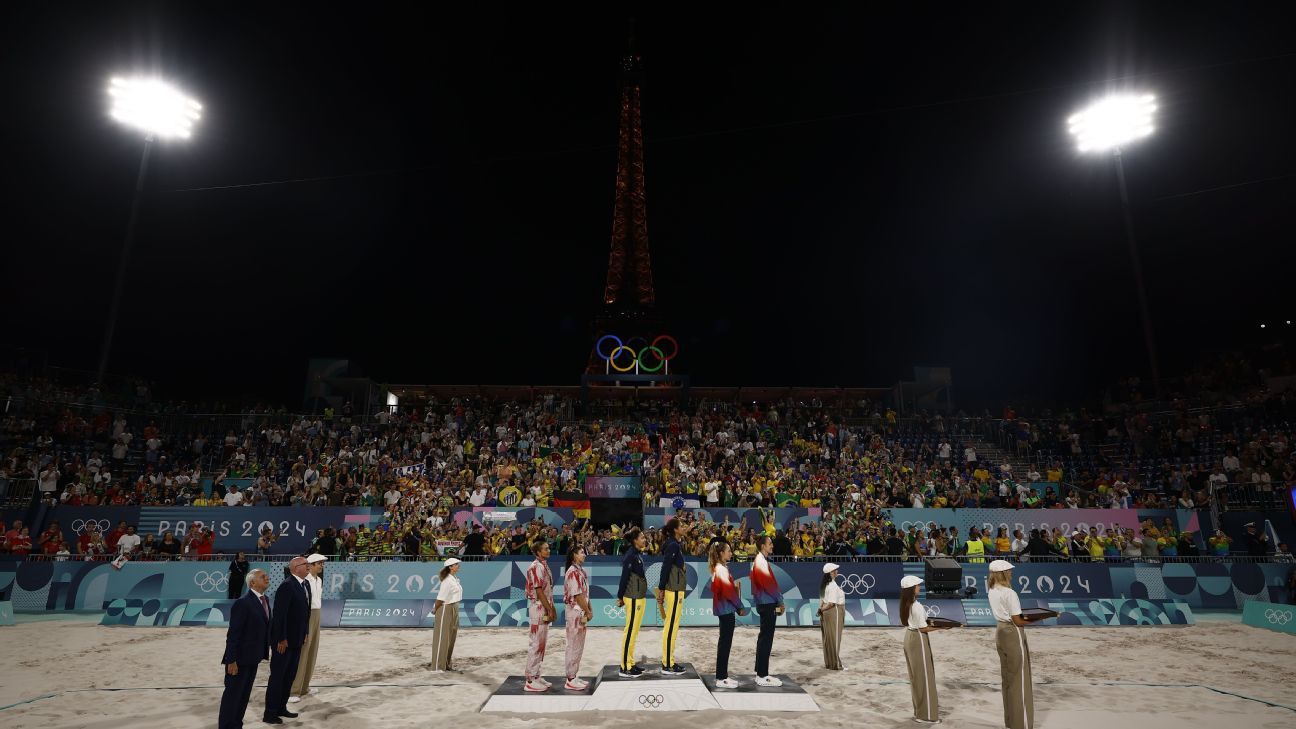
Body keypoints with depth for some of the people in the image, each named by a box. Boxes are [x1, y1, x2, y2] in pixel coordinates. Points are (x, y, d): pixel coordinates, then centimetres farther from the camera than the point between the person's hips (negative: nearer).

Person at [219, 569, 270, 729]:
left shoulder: (264, 600, 6)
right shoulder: (242, 603, -21)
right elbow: (233, 634, -20)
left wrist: (265, 650, 9)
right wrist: (232, 660, -20)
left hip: (253, 657, 8)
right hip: (240, 658, -8)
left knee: (245, 694, 17)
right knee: (233, 694, 5)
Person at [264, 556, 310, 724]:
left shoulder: (306, 584, 7)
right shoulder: (287, 585, -21)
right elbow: (279, 614, -22)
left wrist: (305, 633, 11)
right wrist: (281, 639, -20)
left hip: (297, 639, 8)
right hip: (284, 640, -8)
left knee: (290, 676, 17)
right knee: (277, 676, 3)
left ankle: (281, 708, 29)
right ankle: (269, 714, 14)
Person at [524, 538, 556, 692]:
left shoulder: (544, 565, 13)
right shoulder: (536, 567, -16)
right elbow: (539, 591, -19)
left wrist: (551, 609, 15)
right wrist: (550, 610, -17)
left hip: (545, 609, 10)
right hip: (538, 608, -9)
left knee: (541, 643, 14)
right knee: (536, 643, -5)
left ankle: (536, 675, 22)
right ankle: (531, 680, 2)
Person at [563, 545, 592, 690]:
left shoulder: (580, 570, 12)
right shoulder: (573, 572, -18)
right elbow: (577, 595, -20)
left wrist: (588, 610, 9)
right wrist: (587, 612, -13)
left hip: (581, 612, 10)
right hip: (575, 611, -10)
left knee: (579, 645, 15)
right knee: (574, 646, -2)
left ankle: (575, 676, 24)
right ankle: (571, 680, 6)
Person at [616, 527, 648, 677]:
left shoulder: (638, 554, 11)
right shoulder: (630, 555, -17)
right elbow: (624, 577, -16)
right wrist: (620, 597, -12)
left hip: (639, 596, 9)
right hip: (633, 597, -9)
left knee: (634, 631, 14)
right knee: (630, 631, -4)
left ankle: (630, 664, 23)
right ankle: (624, 668, 2)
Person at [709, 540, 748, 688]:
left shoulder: (718, 568, 13)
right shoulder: (722, 569, -16)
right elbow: (729, 591, -19)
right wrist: (740, 607, -9)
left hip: (724, 609, 10)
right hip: (727, 609, -10)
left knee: (724, 643, 13)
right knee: (725, 643, -4)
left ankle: (722, 675, 19)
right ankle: (721, 679, 1)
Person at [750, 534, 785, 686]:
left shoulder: (761, 561, 15)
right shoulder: (761, 562, -16)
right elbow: (769, 583, -19)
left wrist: (778, 600, 12)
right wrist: (780, 601, -10)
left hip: (765, 603, 10)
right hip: (768, 604, -10)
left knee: (764, 638, 14)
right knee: (766, 639, -6)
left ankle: (760, 672, 21)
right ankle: (763, 676, -3)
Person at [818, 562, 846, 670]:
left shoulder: (825, 584, 11)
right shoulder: (833, 585, -19)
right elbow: (832, 603, -22)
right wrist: (822, 610, -11)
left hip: (827, 613, 9)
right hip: (834, 612, -9)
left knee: (828, 638, 14)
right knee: (835, 638, 1)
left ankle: (828, 663, 22)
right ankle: (835, 664, 9)